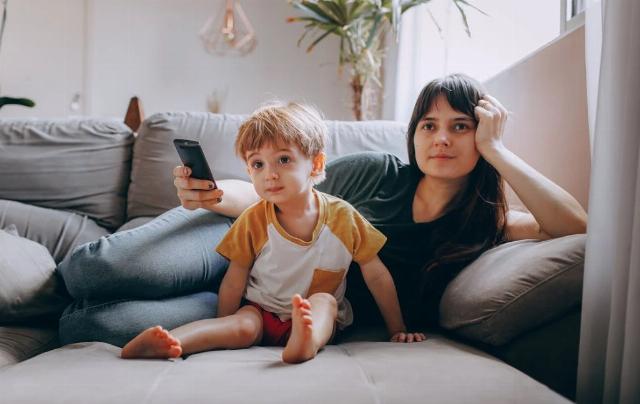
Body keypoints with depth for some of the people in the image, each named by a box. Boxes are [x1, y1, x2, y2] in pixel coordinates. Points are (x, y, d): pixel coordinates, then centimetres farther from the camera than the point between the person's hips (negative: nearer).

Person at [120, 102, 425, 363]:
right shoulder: (253, 221, -8)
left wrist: (397, 330, 2)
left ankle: (306, 342, -59)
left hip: (320, 316, 0)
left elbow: (377, 276, -2)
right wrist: (219, 336, -6)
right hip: (261, 311, 0)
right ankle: (170, 341, -48)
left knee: (324, 300, -30)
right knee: (244, 327, -30)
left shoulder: (342, 217, -10)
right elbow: (234, 283, -3)